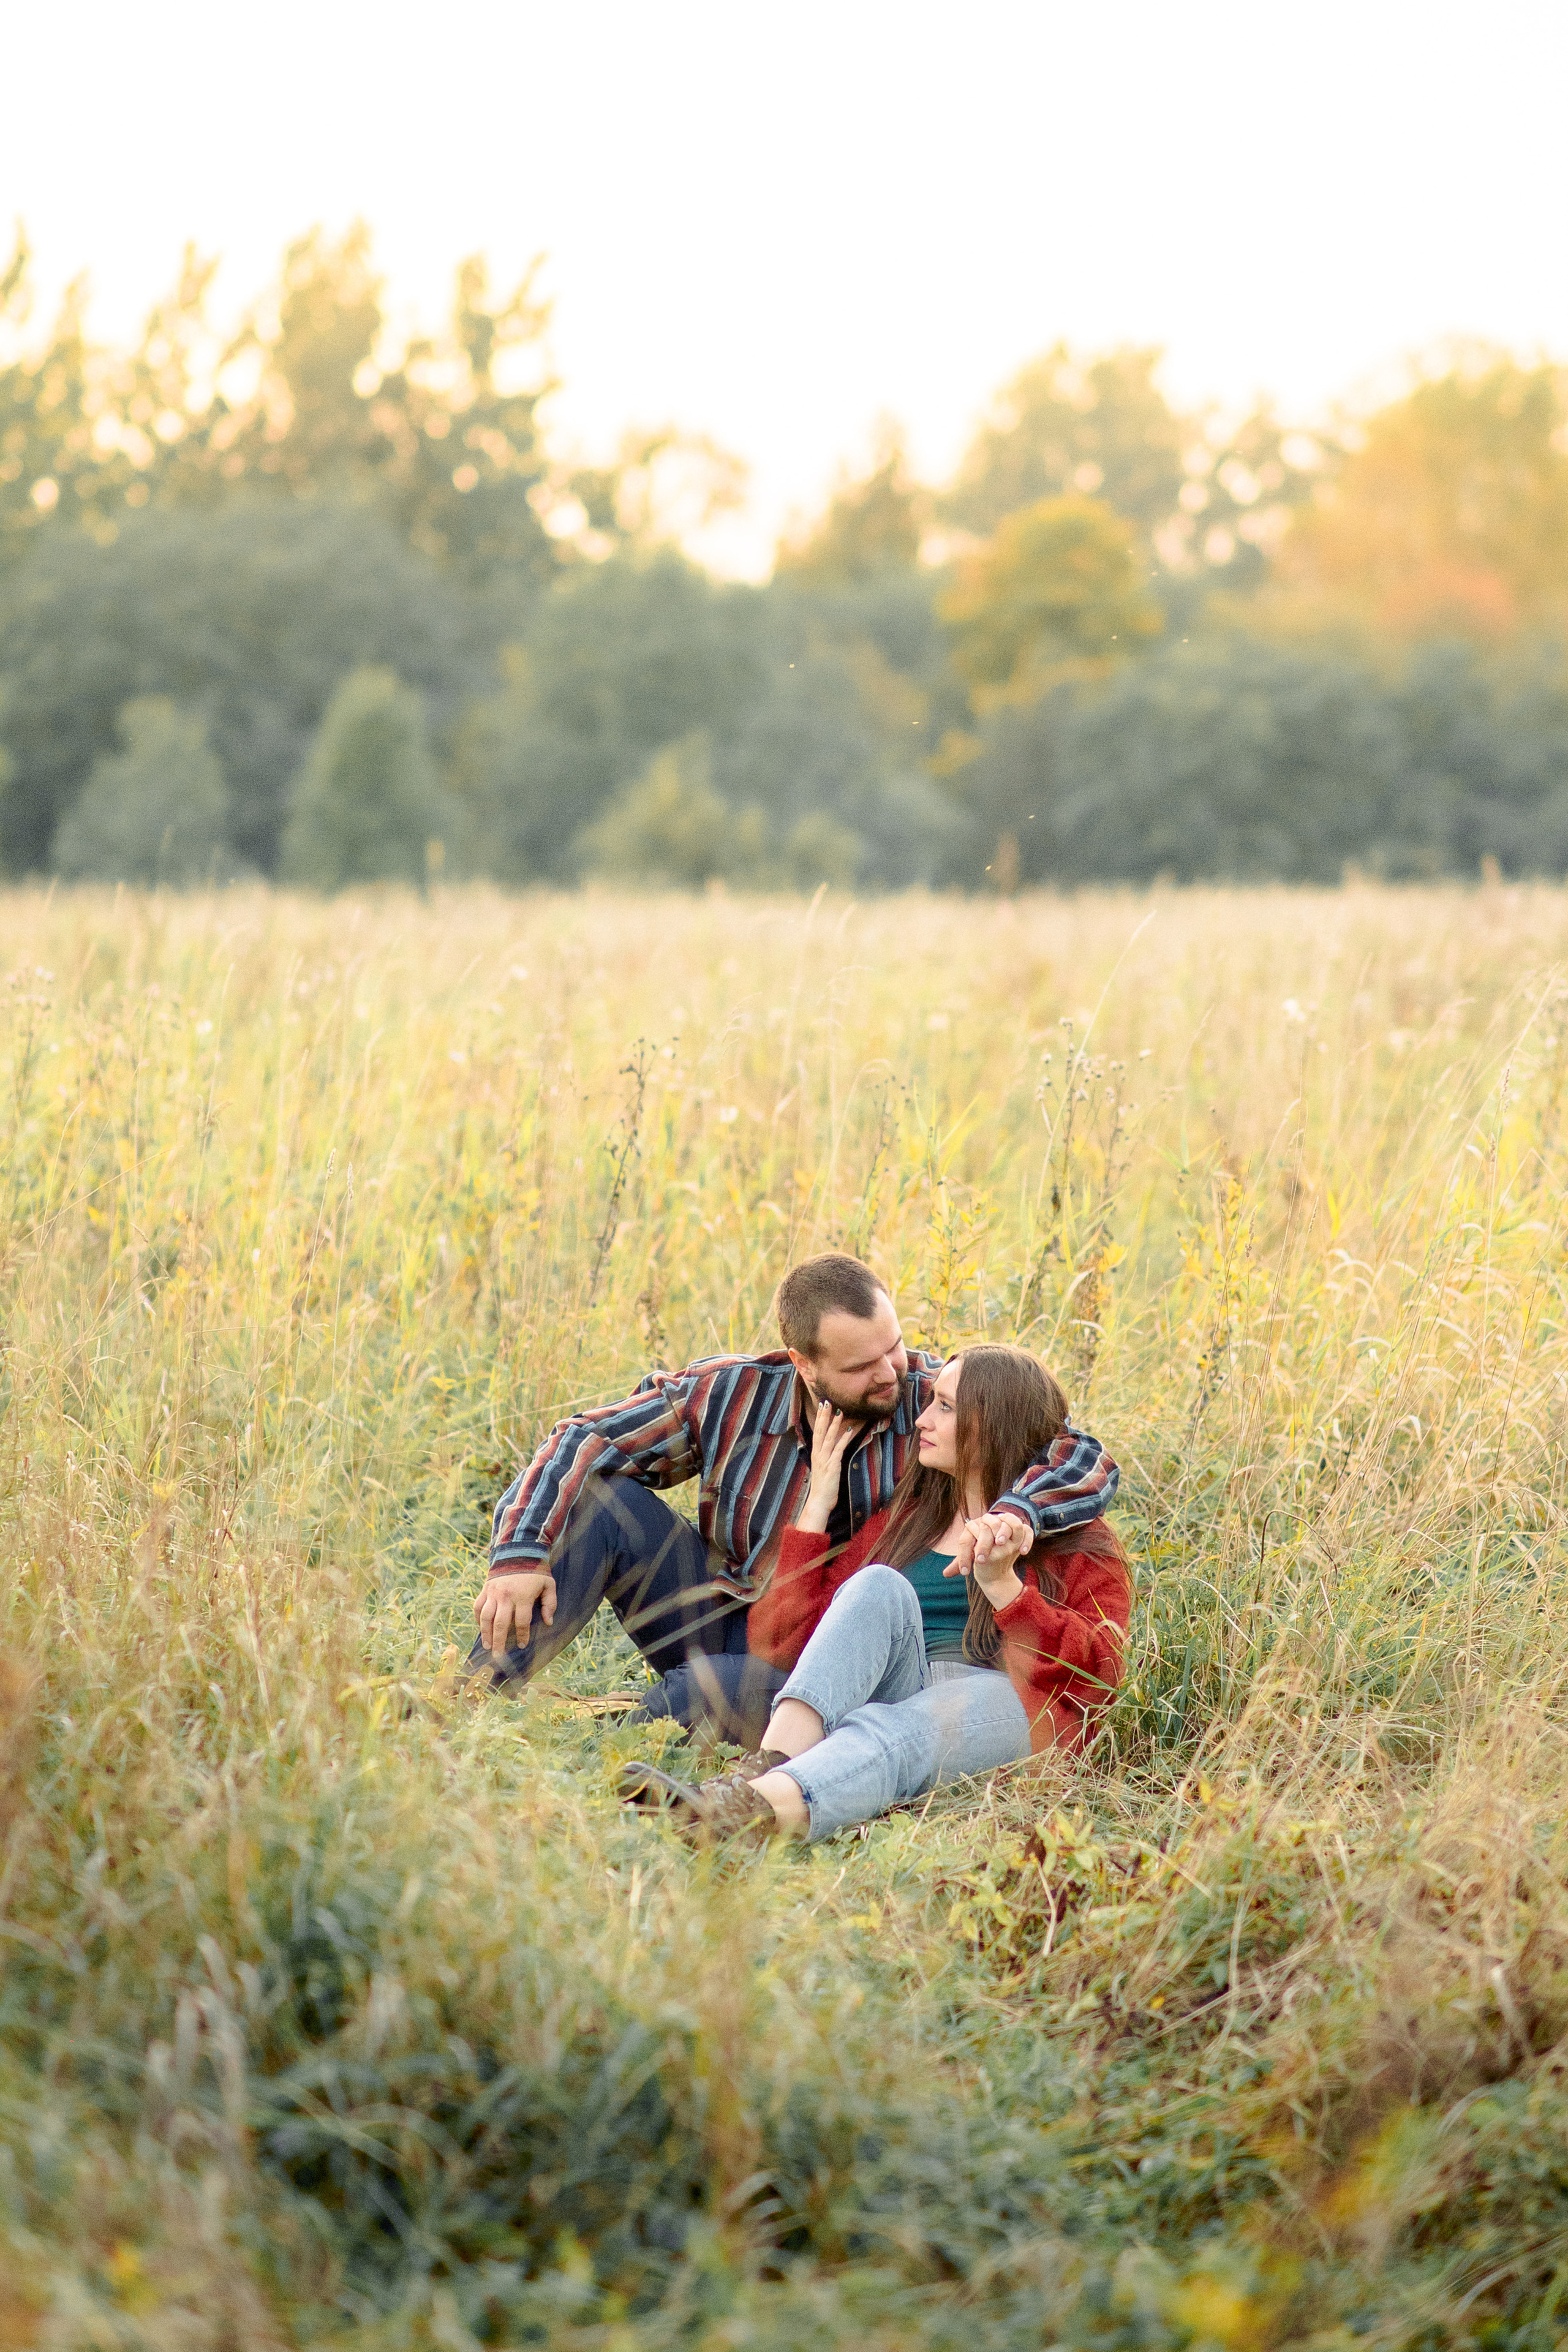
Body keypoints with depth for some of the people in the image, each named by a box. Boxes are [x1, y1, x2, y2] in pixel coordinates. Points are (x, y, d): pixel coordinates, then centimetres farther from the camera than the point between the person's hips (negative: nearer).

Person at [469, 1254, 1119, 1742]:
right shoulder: (731, 1395, -11)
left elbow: (1087, 1463, -19)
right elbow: (585, 1439, -8)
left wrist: (1017, 1512, -42)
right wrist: (520, 1552, -24)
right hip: (718, 1613, 3)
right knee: (599, 1497, -18)